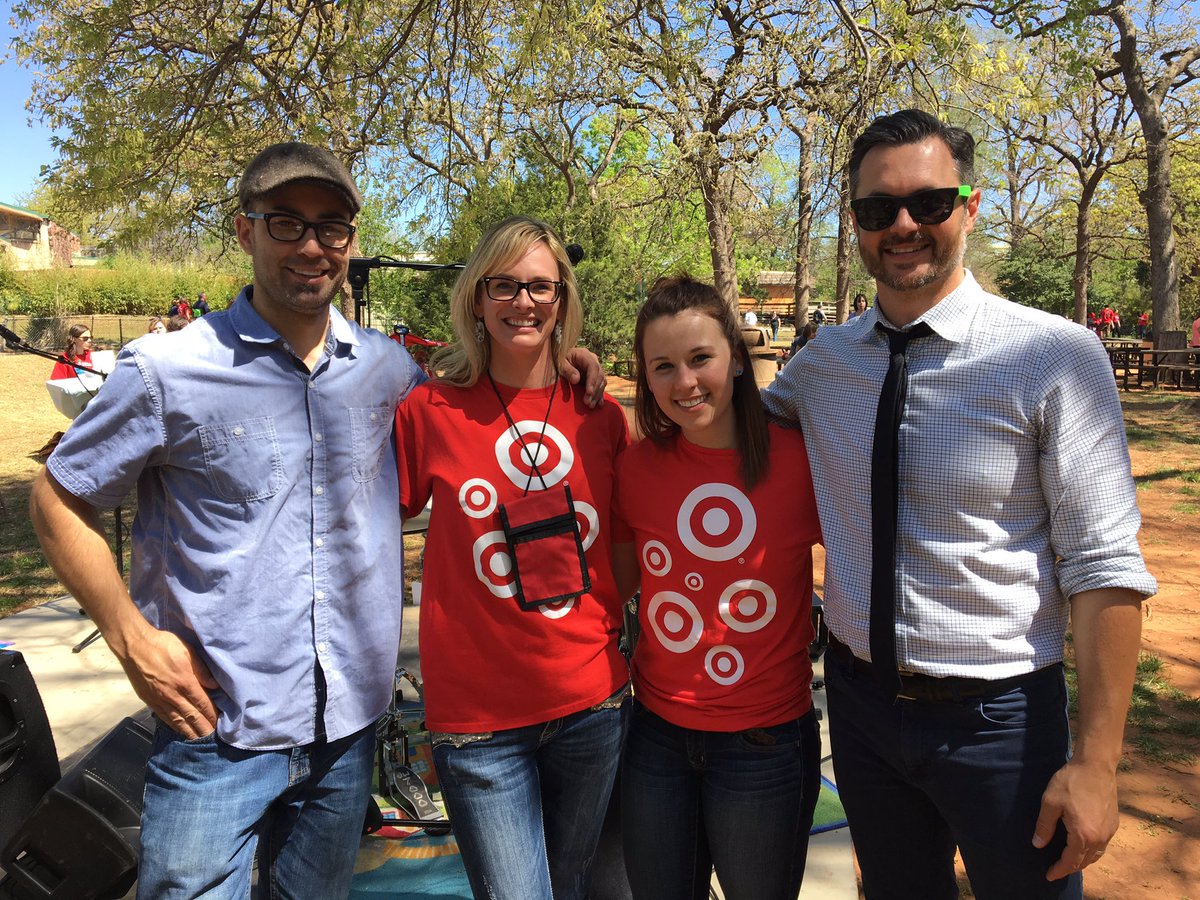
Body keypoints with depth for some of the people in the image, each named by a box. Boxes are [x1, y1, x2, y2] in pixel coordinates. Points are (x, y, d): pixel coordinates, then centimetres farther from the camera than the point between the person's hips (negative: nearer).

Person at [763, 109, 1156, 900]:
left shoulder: (1057, 357, -15)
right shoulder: (821, 365, -2)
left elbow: (1104, 569, -15)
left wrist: (1096, 762, -15)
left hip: (997, 714, -4)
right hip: (860, 698, 4)